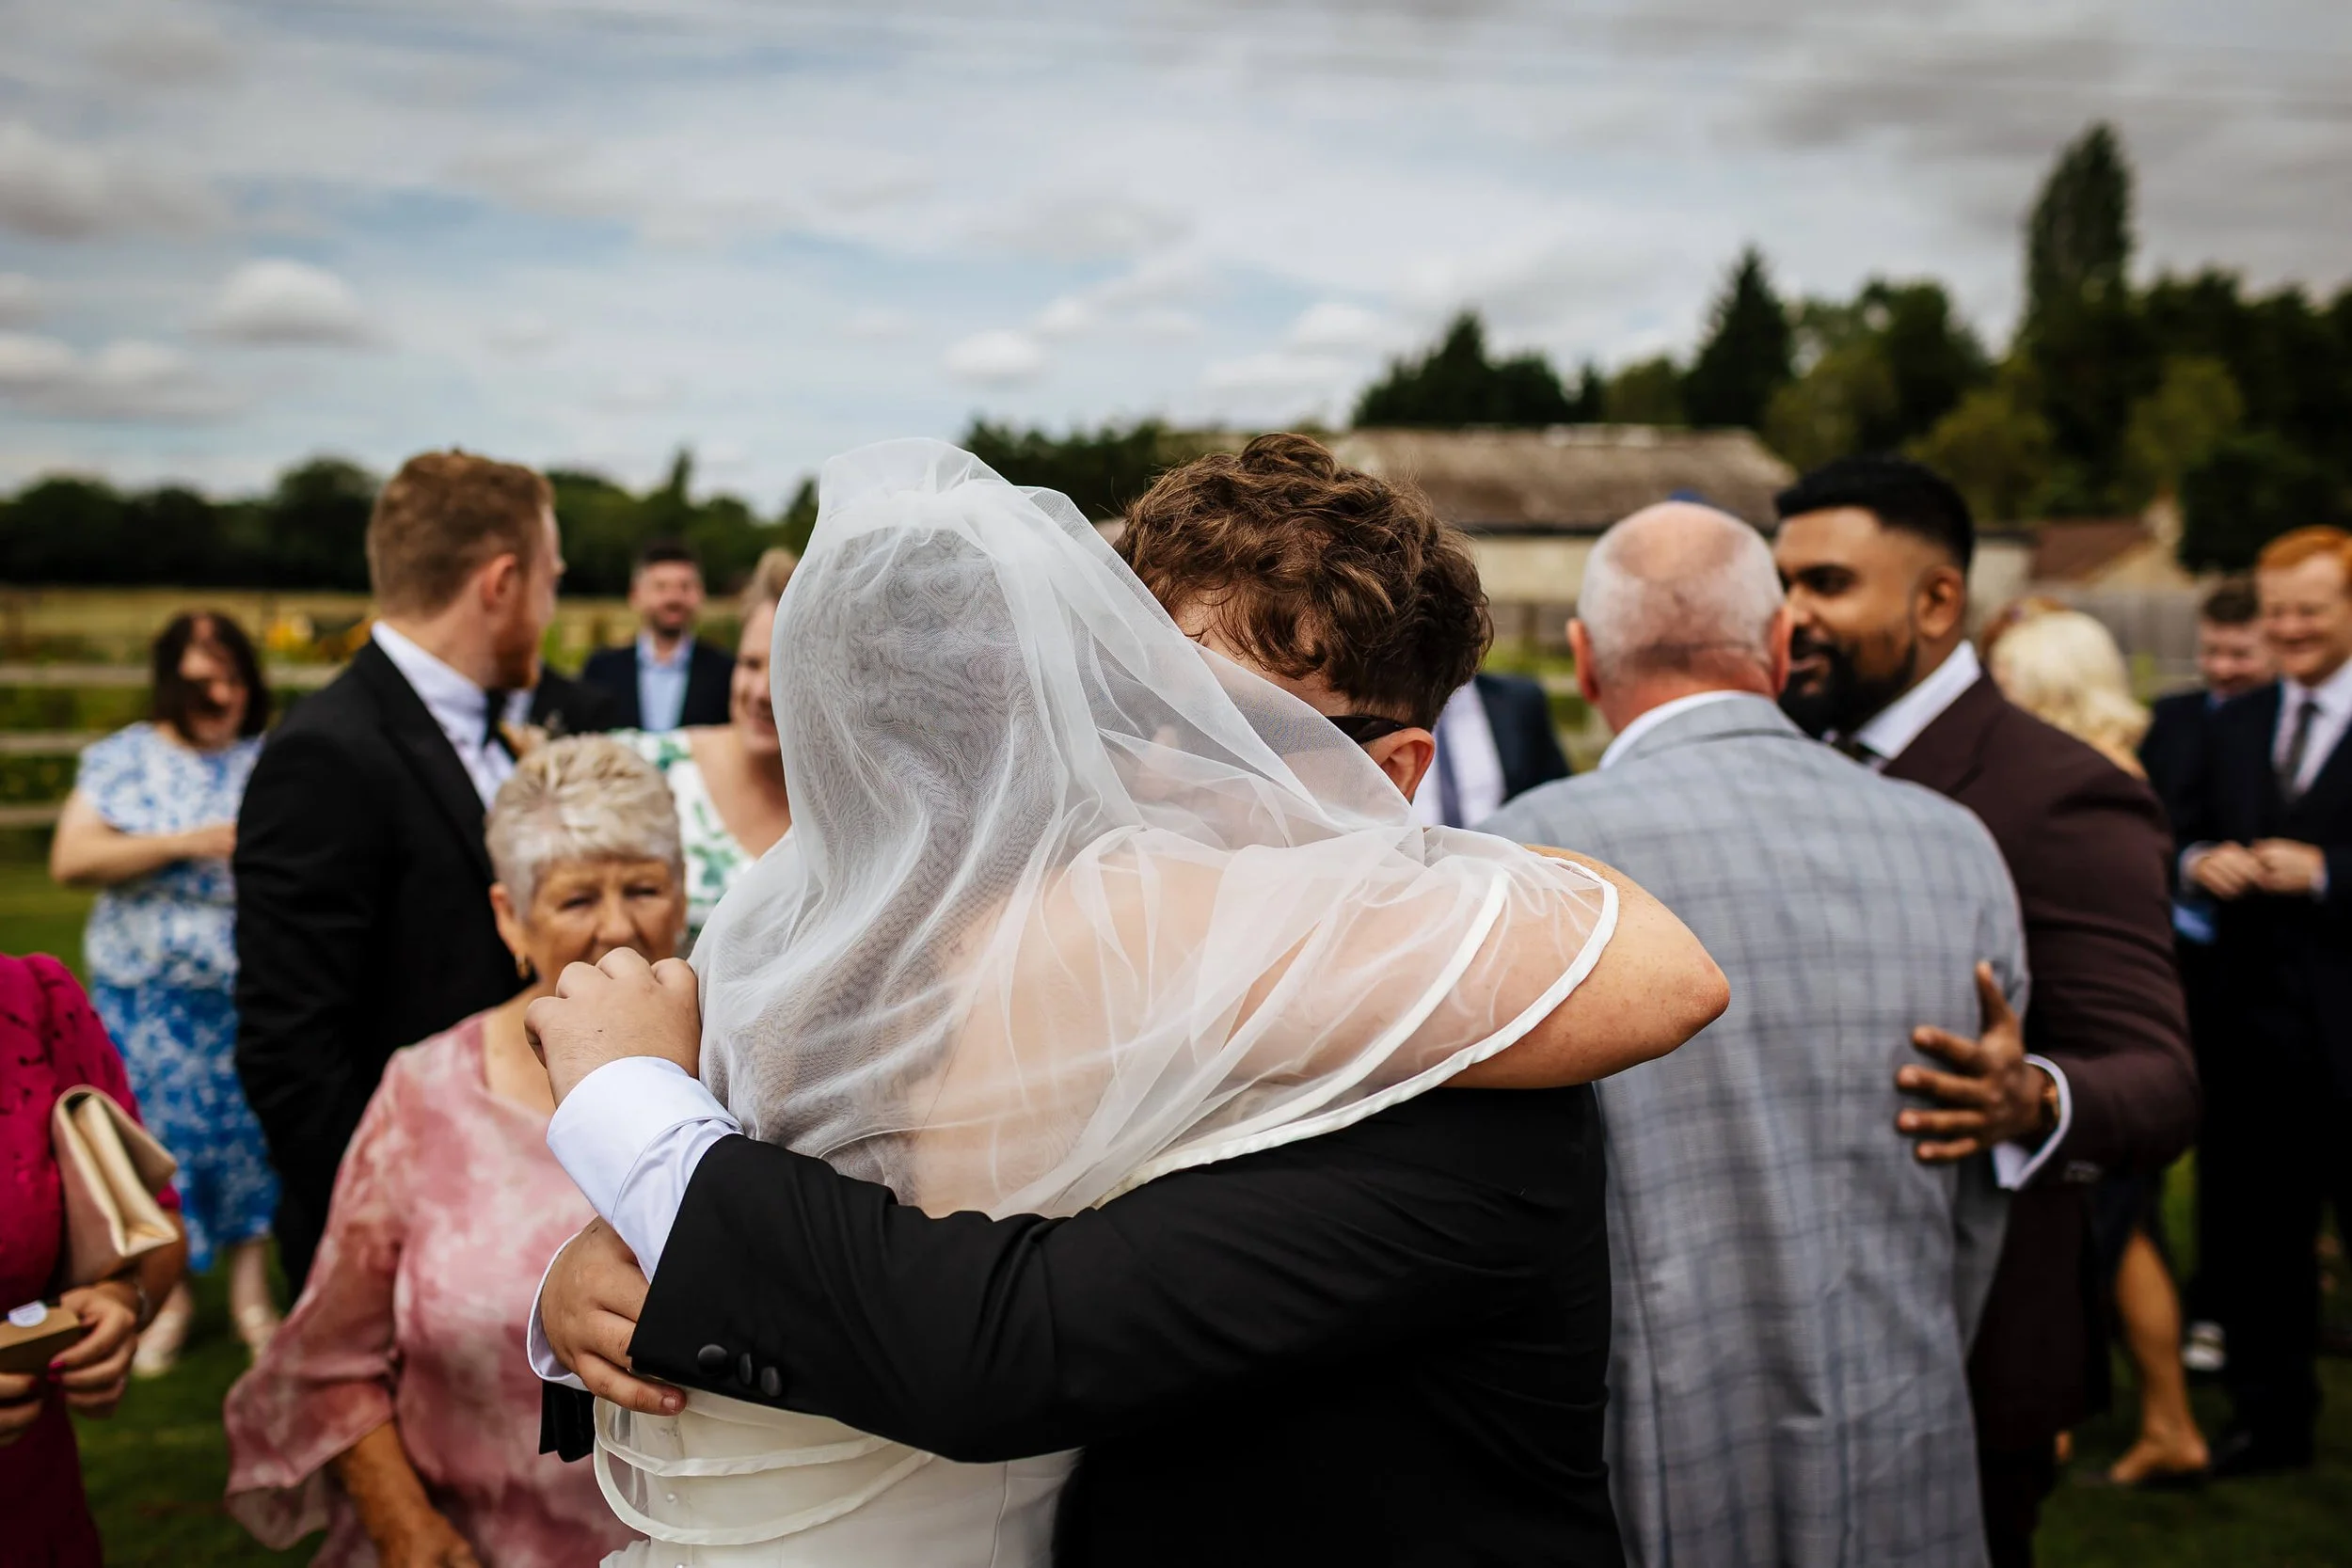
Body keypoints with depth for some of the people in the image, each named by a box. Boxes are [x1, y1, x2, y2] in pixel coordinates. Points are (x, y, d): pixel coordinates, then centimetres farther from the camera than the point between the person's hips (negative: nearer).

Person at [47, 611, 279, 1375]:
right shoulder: (123, 759, 3)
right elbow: (69, 859, -6)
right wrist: (182, 843, -16)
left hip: (251, 991, 0)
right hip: (149, 995, 0)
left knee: (249, 1130, 5)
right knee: (159, 1136, 6)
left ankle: (250, 1288, 21)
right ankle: (169, 1295, 22)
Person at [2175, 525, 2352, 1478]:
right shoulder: (2233, 726, 14)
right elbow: (2187, 835, 16)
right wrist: (2200, 860, -4)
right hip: (2256, 1017, 5)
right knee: (2251, 1224, 13)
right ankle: (2270, 1417, 28)